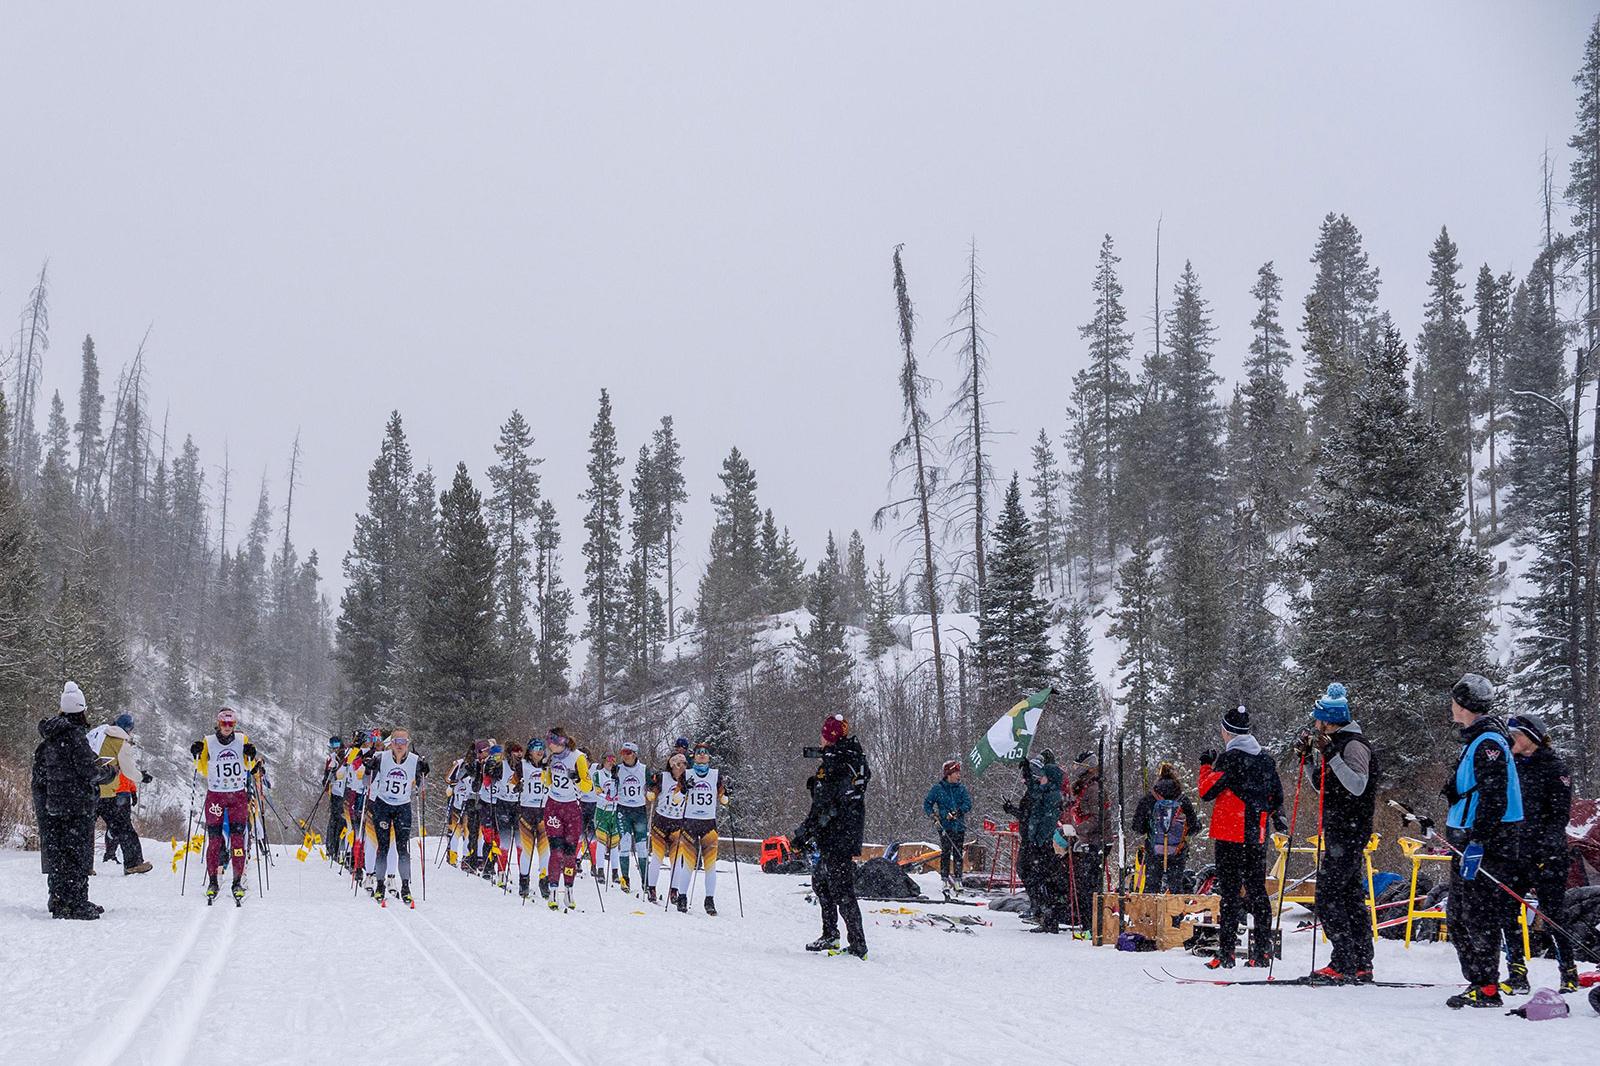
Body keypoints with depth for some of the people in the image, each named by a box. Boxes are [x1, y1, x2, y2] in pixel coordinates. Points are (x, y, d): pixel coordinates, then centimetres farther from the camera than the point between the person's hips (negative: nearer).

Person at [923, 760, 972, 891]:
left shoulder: (961, 788, 9)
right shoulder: (938, 788, 3)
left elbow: (968, 804, -1)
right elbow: (927, 804, 6)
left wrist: (956, 812, -16)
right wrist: (933, 815, -11)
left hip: (959, 825, 2)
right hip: (945, 826, -2)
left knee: (959, 854, 2)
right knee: (945, 853, -6)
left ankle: (957, 879, 8)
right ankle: (945, 880, -2)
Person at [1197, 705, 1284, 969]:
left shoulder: (1229, 759, -10)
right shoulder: (1265, 759, 10)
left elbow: (1207, 792, -9)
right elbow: (1277, 797, 16)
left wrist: (1206, 765, 6)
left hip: (1230, 835, -6)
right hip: (1257, 836, 6)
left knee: (1229, 891, -5)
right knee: (1257, 889, 10)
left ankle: (1226, 952, -7)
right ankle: (1262, 951, 9)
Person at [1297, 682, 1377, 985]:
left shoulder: (1354, 744, -13)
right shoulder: (1336, 744, 17)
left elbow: (1358, 786, -24)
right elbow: (1323, 787, 24)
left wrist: (1331, 756, -26)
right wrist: (1308, 759, 12)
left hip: (1350, 832, -10)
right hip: (1340, 831, 10)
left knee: (1328, 895, -13)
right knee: (1351, 896, 10)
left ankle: (1344, 964, -13)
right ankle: (1361, 966, 13)